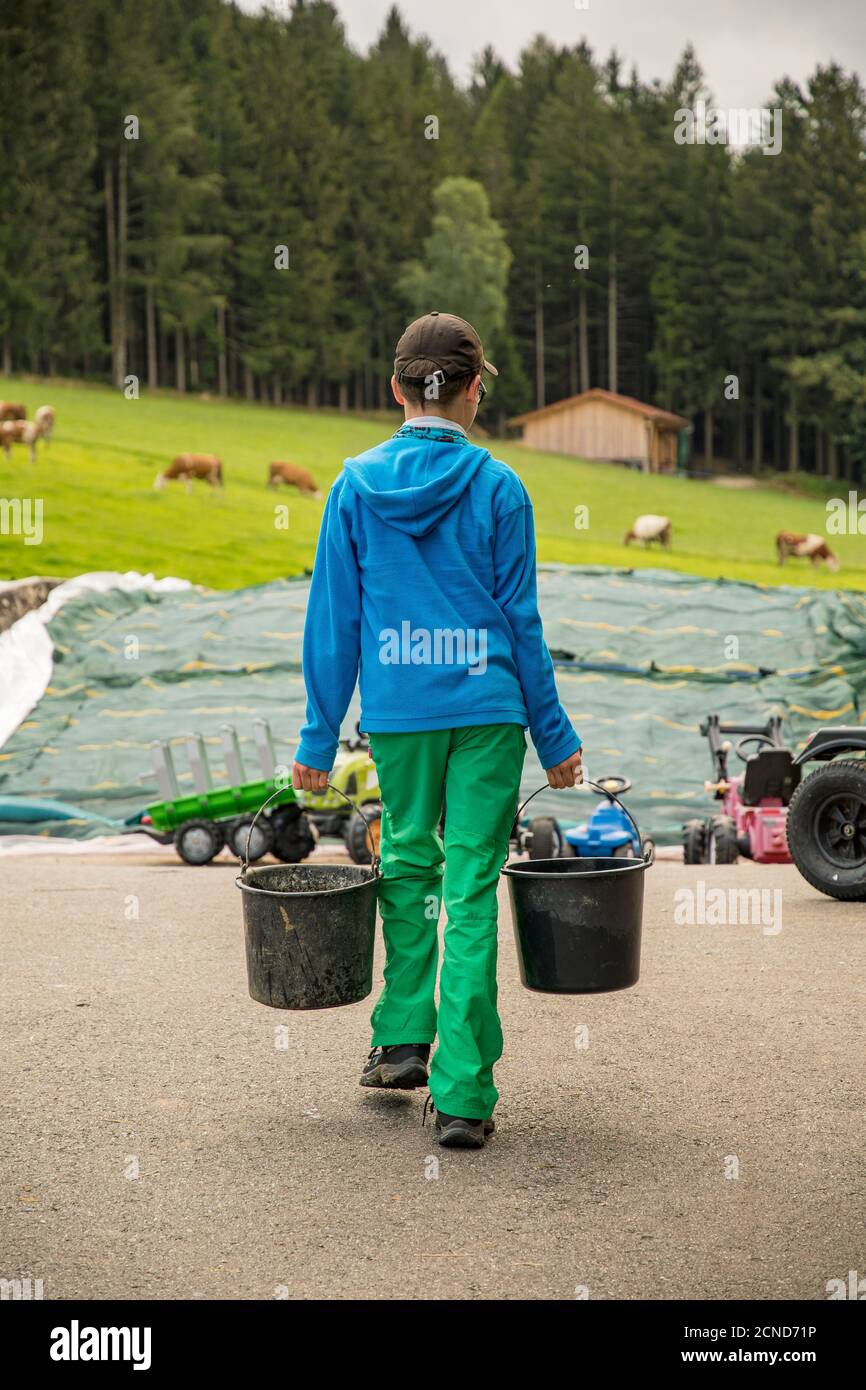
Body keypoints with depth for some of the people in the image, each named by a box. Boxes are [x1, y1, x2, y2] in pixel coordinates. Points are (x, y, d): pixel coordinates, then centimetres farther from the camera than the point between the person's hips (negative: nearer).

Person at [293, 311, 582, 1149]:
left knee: (406, 862, 22)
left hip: (396, 710, 2)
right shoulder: (498, 488, -2)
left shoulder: (356, 484, 1)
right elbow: (519, 619, 0)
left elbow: (334, 619, 2)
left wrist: (318, 739, 8)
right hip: (487, 709, -1)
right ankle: (462, 1094, 0)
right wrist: (555, 736, 9)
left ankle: (402, 1040, 24)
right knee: (472, 889, 0)